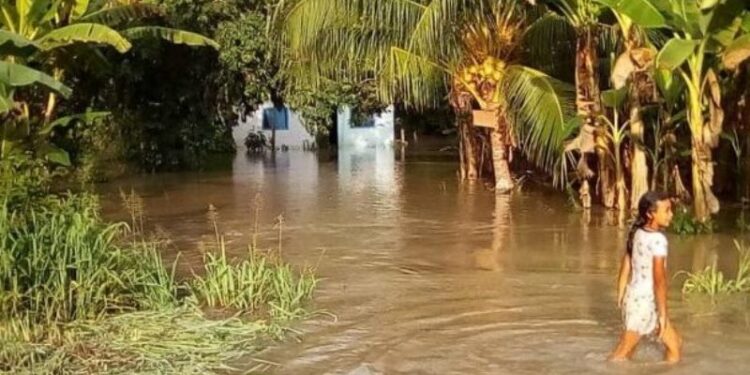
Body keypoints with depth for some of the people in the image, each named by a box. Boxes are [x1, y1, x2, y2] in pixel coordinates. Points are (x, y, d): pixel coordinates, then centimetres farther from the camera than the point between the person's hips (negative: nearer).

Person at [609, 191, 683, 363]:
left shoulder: (637, 233, 5)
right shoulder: (657, 239, -19)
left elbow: (625, 270, 10)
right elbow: (659, 280, -20)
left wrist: (620, 299, 16)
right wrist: (663, 313, -15)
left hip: (634, 297, 9)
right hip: (646, 302, -9)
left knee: (675, 345, 18)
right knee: (622, 354, 1)